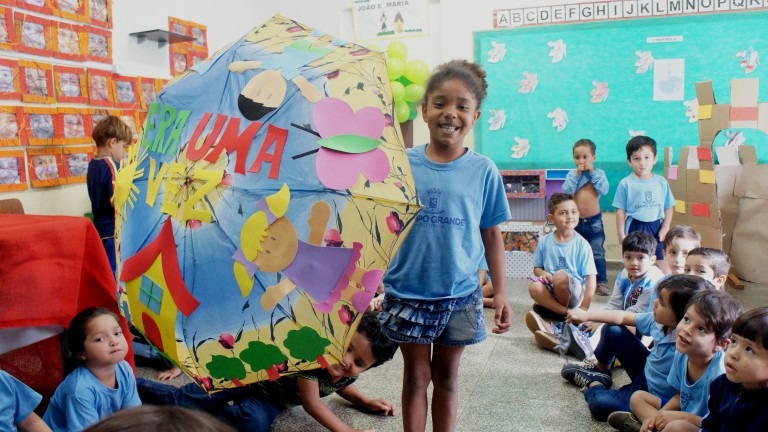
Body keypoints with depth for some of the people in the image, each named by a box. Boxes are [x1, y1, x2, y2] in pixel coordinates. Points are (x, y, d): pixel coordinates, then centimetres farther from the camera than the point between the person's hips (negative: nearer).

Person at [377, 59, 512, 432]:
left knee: (446, 375, 16)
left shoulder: (483, 170, -5)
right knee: (416, 376, 14)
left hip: (461, 294, 0)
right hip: (408, 292, 0)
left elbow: (491, 235, 1)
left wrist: (500, 291, -1)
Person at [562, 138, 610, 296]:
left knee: (598, 253, 2)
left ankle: (602, 282, 9)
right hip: (576, 221, 2)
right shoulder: (572, 174, 1)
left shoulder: (599, 173, -1)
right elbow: (567, 191, -14)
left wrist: (592, 173, -16)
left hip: (594, 220, -1)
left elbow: (604, 190, -17)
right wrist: (577, 174, -17)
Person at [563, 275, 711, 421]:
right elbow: (623, 317, -1)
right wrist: (587, 315, -1)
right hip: (644, 371, 7)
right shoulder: (659, 321, -14)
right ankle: (601, 370, 33)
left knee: (600, 404, -26)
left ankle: (594, 383, 11)